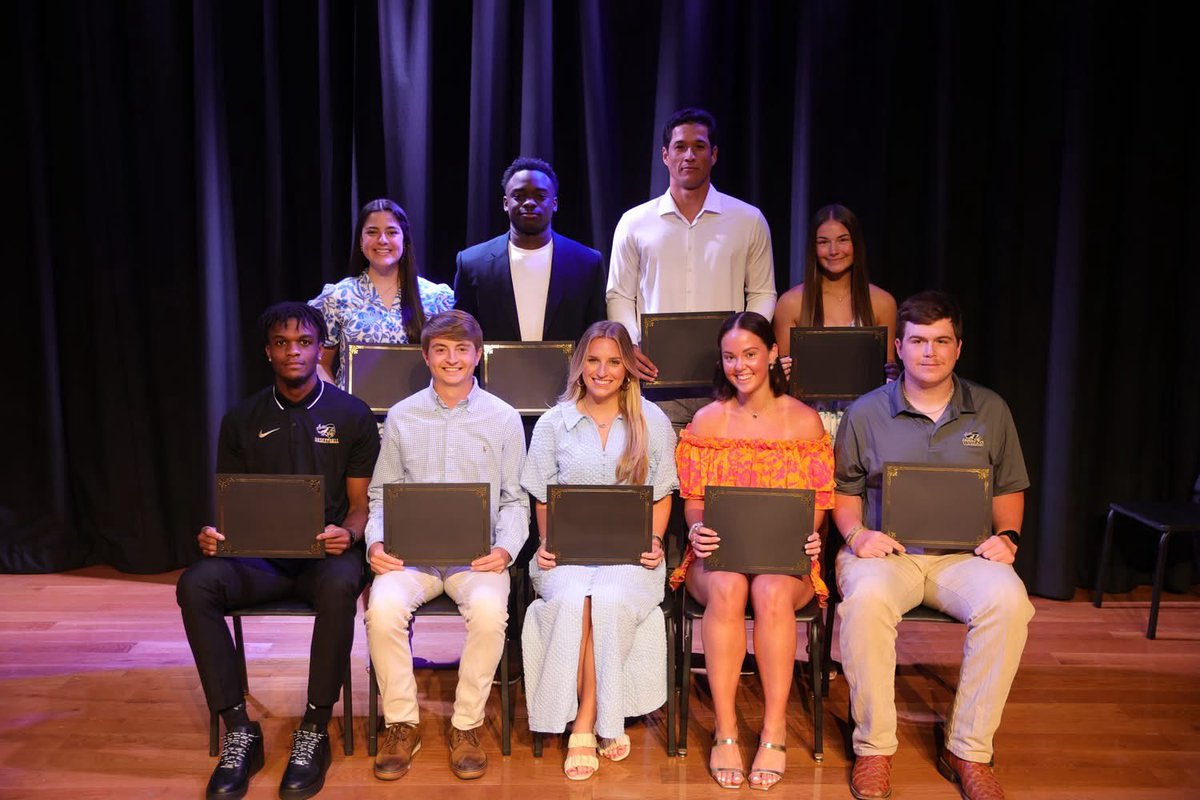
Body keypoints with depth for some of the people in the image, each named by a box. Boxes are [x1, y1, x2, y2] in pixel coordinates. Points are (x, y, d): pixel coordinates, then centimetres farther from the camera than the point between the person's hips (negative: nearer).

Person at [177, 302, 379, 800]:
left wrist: (347, 533, -19)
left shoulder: (351, 415, 4)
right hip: (258, 555, 3)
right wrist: (214, 533, -11)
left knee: (339, 587, -37)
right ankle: (238, 730, -16)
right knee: (195, 584, -28)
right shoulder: (242, 420, 10)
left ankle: (314, 731, -20)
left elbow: (361, 502, 3)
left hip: (325, 553, -2)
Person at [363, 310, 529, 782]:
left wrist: (505, 549, -10)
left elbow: (515, 499, 8)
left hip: (477, 555, -1)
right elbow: (382, 494, 13)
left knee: (489, 609, -32)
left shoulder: (504, 419, 7)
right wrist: (376, 542, -6)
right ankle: (401, 723, -5)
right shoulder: (401, 417, 11)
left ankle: (467, 725, -9)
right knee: (383, 607, -29)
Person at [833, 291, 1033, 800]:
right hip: (886, 552, -1)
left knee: (1007, 598, -32)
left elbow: (1009, 489, 18)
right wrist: (856, 533, -8)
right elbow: (845, 490, 11)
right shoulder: (866, 413, 6)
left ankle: (968, 751, -14)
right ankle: (874, 747, -17)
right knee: (866, 597, -36)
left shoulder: (990, 410, 11)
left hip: (964, 554, 2)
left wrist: (1007, 536, -1)